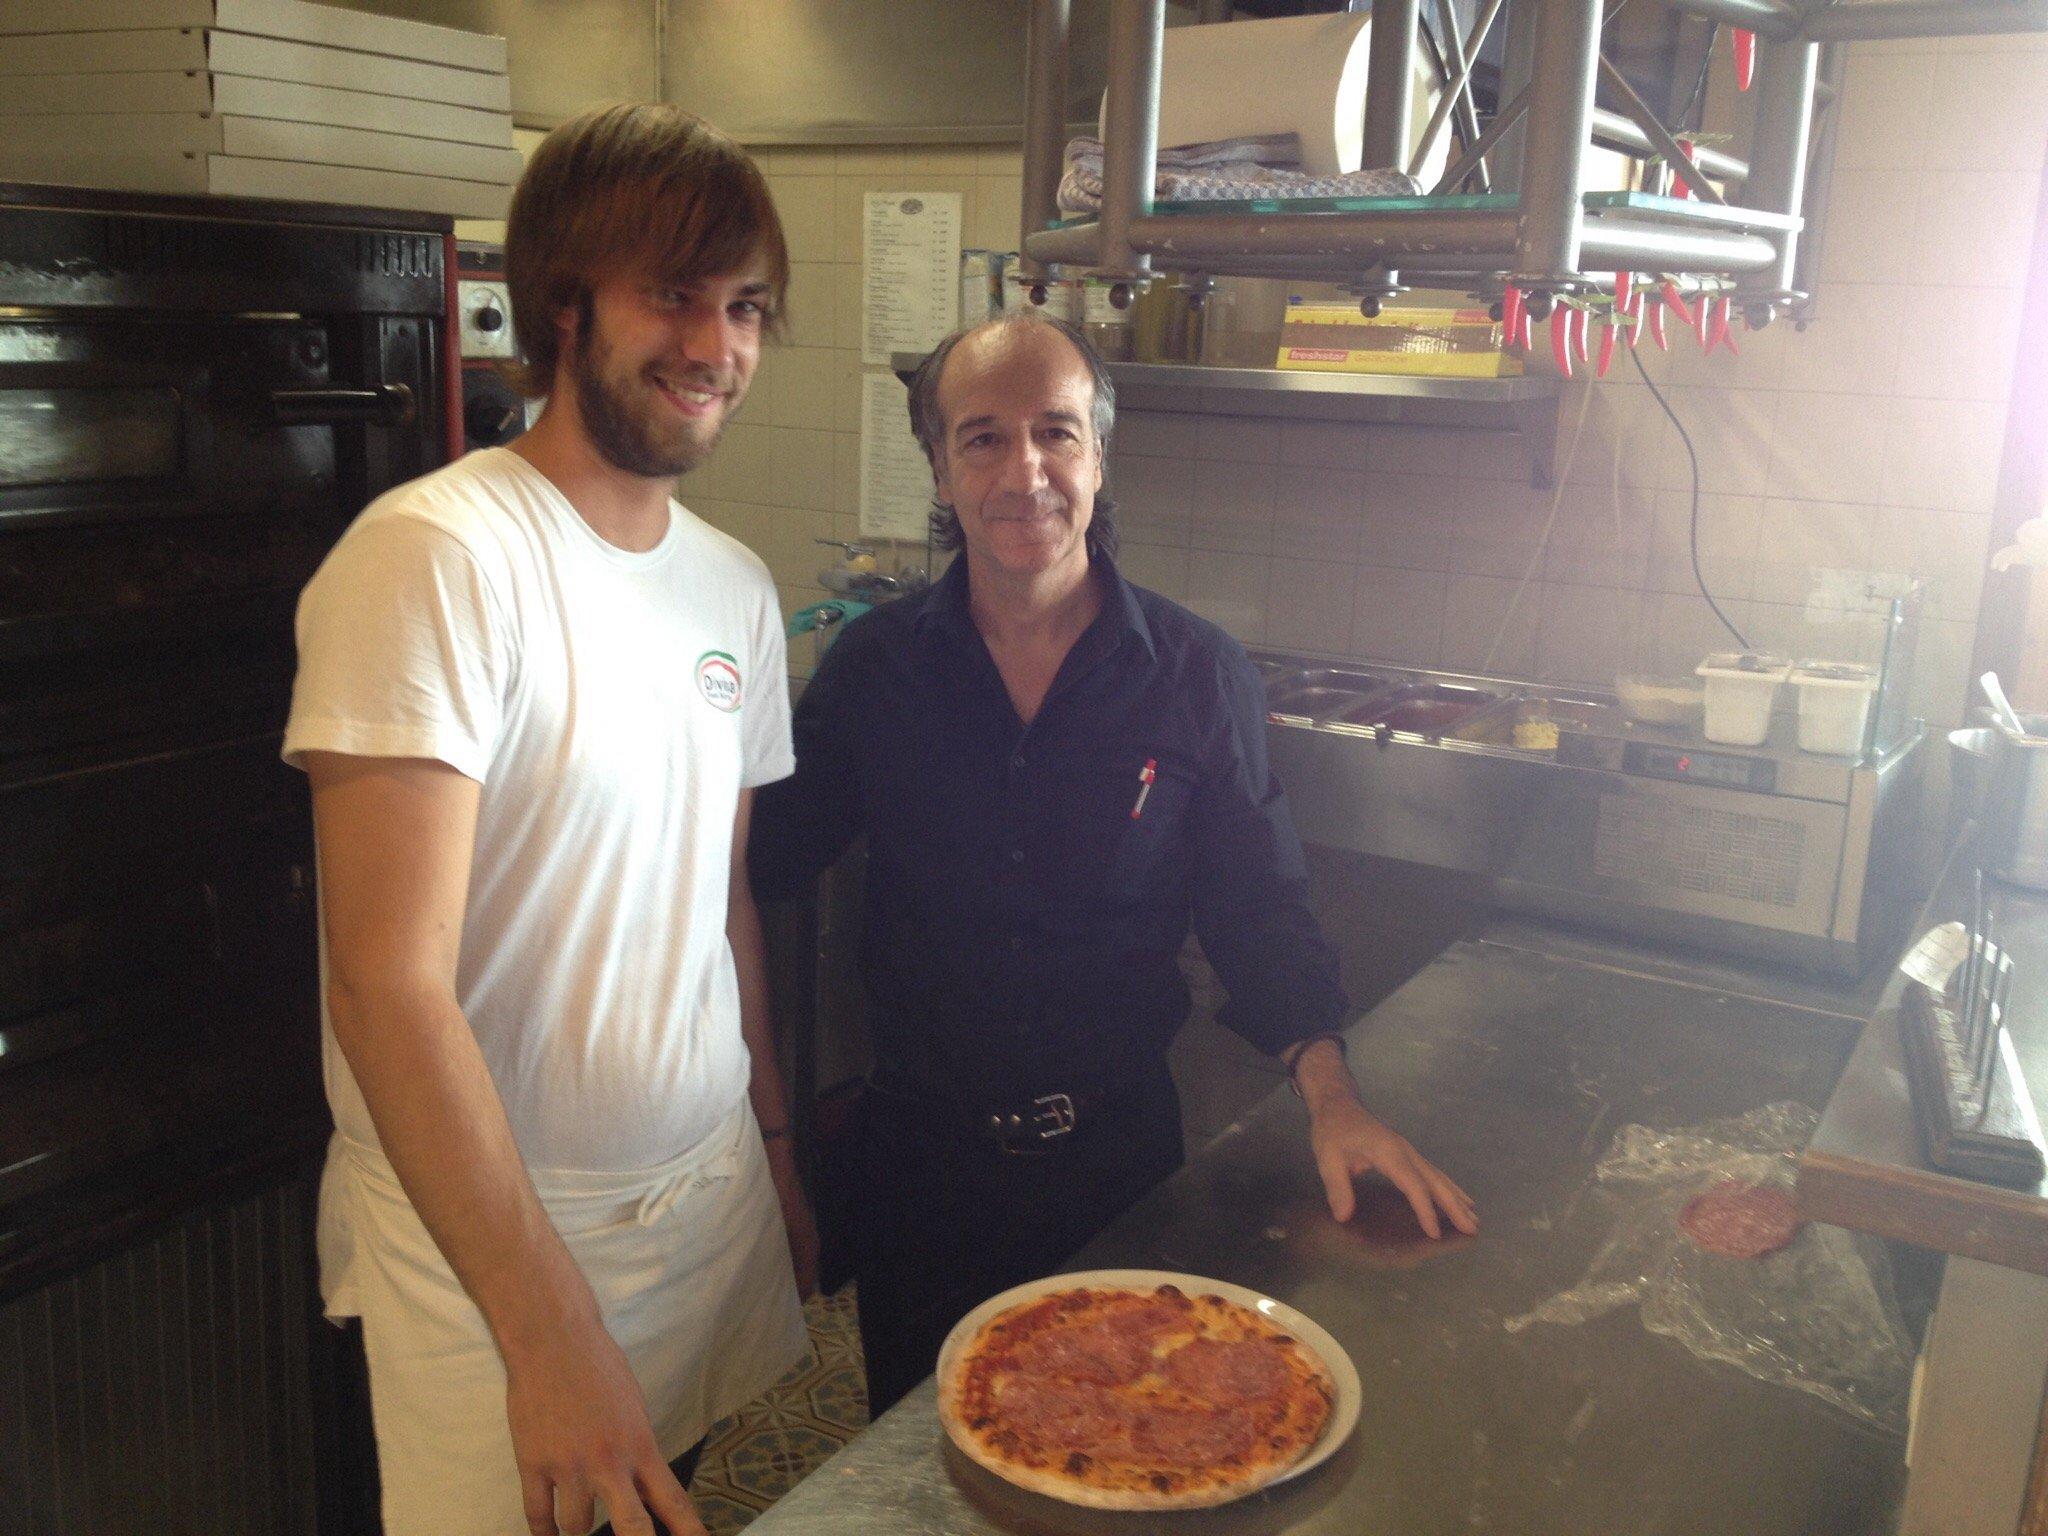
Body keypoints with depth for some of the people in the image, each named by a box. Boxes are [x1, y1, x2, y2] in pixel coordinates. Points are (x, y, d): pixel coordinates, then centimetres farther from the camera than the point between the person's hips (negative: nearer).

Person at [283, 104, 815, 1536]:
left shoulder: (737, 586, 4)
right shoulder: (436, 557, -19)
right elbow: (389, 984, -24)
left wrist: (774, 1141, 13)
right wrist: (550, 1331, -24)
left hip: (710, 1200, 7)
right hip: (485, 1239, -6)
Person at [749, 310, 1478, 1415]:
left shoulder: (1201, 678, -7)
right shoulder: (873, 667, -6)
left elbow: (1259, 909, -3)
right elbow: (764, 858, -1)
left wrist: (1328, 1092, -16)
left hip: (1117, 1150, 0)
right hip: (920, 1147, 1)